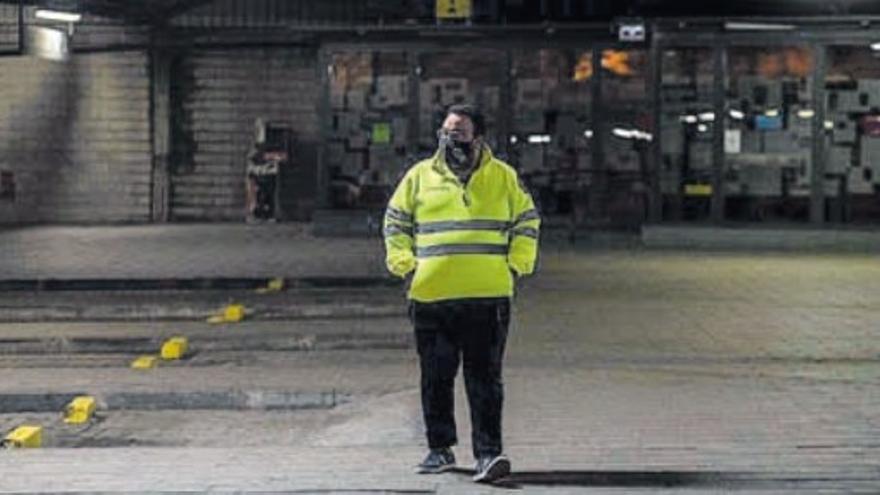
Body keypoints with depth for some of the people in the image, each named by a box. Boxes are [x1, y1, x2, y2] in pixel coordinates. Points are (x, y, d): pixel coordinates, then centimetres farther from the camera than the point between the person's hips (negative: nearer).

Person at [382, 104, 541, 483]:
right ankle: (439, 449, 20)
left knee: (485, 379, -5)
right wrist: (404, 264, 4)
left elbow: (527, 221, 16)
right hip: (431, 296, 2)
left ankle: (488, 453, -5)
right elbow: (395, 222, 16)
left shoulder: (503, 177, 8)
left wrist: (516, 264, 5)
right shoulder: (420, 176, 8)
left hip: (488, 296, -1)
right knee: (436, 378, 8)